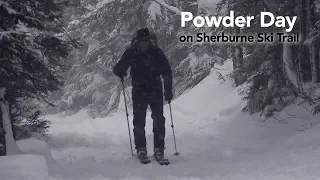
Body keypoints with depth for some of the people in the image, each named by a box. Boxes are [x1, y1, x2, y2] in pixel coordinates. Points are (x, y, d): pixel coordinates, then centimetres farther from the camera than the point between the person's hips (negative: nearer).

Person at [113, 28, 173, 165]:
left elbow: (166, 71, -1)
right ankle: (141, 149, 8)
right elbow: (118, 69, 2)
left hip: (156, 90, 0)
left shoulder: (156, 52, -5)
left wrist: (168, 90, -8)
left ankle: (159, 150, 2)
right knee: (139, 120, -3)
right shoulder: (131, 53, -4)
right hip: (139, 91, 0)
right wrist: (120, 71, -22)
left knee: (159, 120, -4)